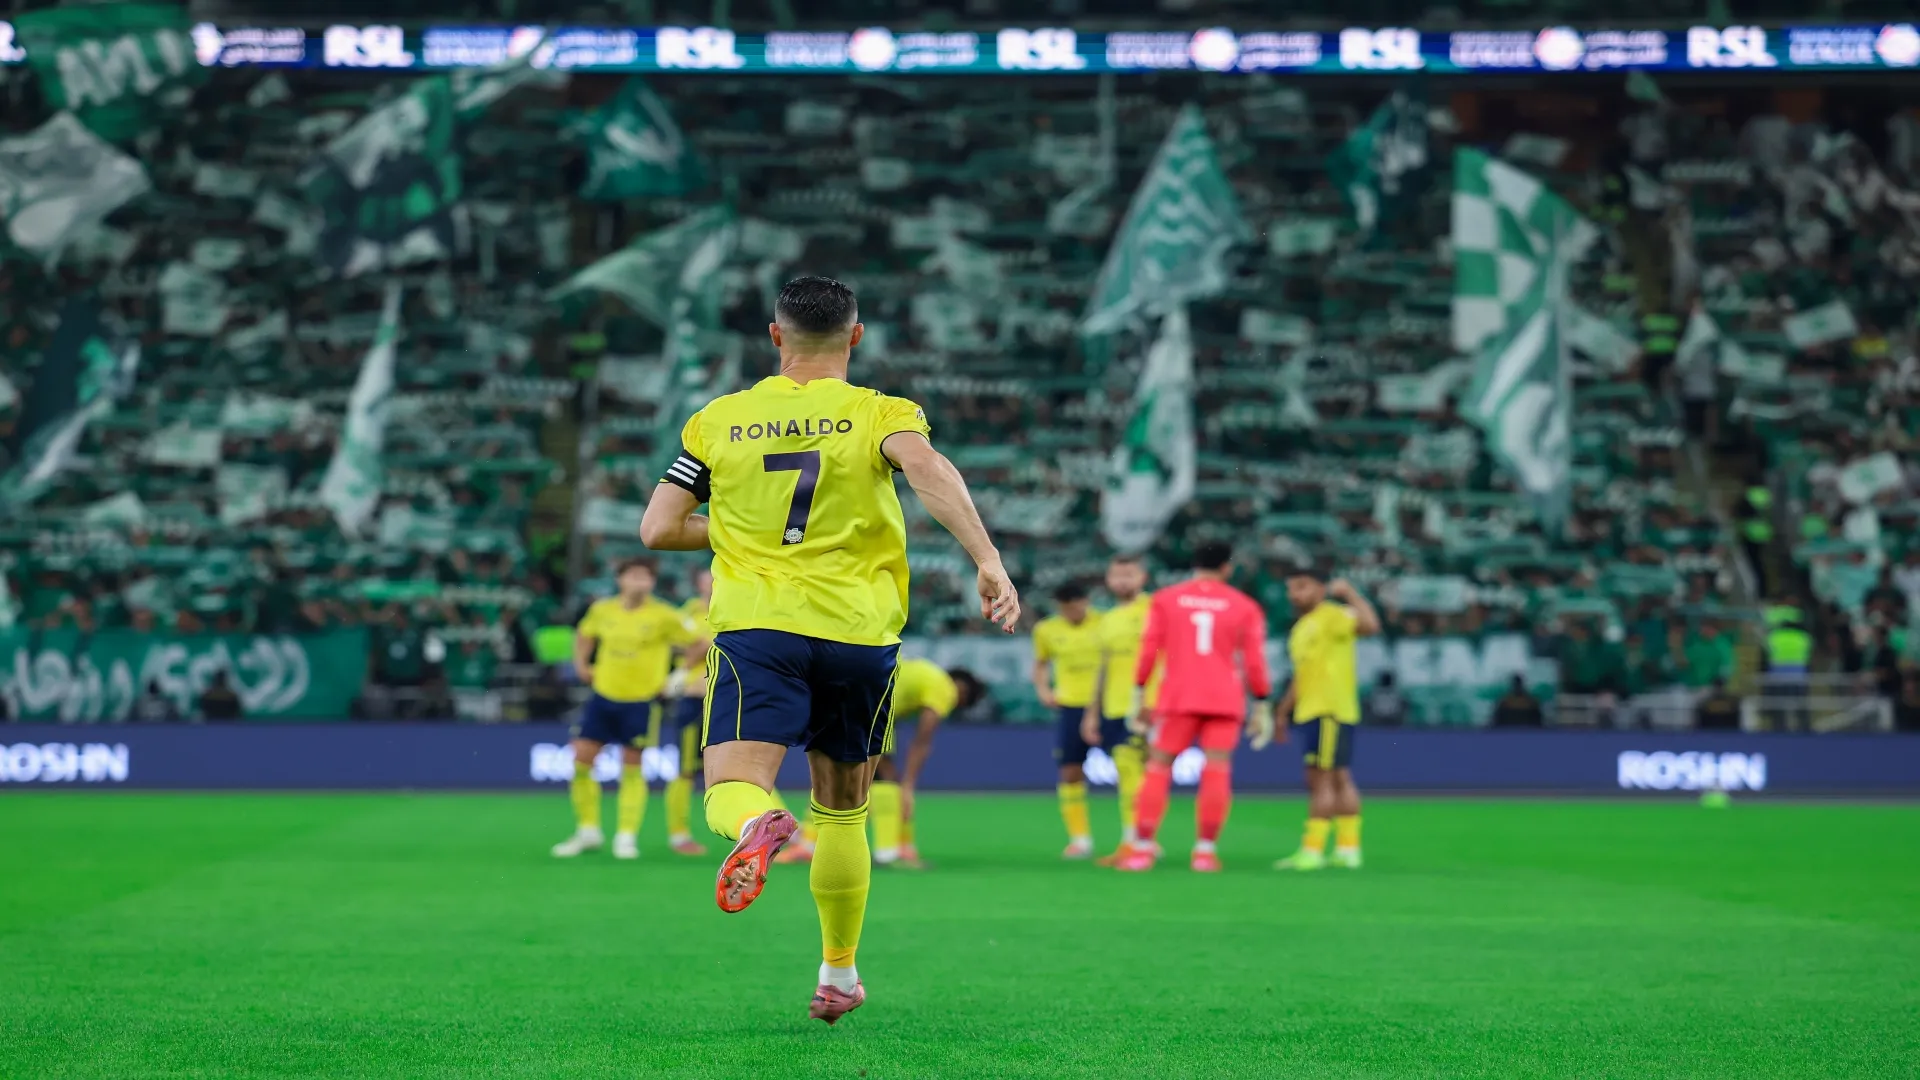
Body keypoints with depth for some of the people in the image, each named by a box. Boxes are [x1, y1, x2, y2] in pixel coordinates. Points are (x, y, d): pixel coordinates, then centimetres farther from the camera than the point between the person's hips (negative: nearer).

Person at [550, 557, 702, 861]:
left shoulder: (664, 616, -10)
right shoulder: (602, 610, 2)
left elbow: (700, 643, -4)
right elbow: (584, 635, 23)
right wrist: (581, 664, 11)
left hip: (641, 701, -4)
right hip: (603, 696, 4)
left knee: (632, 770, 0)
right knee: (580, 762, -1)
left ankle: (627, 837, 10)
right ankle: (588, 831, 13)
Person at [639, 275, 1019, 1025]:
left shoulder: (718, 420, 11)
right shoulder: (880, 413, 5)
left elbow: (657, 529, 9)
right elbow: (926, 466, -17)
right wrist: (987, 560, -24)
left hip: (756, 625, -1)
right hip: (860, 632, 1)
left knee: (731, 789, -11)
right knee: (843, 810, 17)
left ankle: (758, 823, -48)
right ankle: (839, 975, 24)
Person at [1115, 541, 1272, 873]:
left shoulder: (1165, 599, 5)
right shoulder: (1245, 607, 4)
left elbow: (1149, 650, 2)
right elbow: (1254, 660, 2)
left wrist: (1138, 694, 7)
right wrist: (1263, 706, 8)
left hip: (1177, 697, 0)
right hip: (1225, 700, 0)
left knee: (1158, 768, 4)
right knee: (1216, 771, 0)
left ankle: (1144, 848, -1)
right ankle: (1205, 850, -5)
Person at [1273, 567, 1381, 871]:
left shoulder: (1333, 616, -8)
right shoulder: (1301, 628, 22)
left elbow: (1370, 625, -26)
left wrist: (1349, 592, -24)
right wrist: (1283, 712, 26)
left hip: (1329, 710, -10)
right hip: (1309, 711, 10)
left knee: (1321, 779, -10)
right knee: (1339, 779, 10)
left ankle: (1312, 851, -11)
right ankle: (1348, 848, 11)